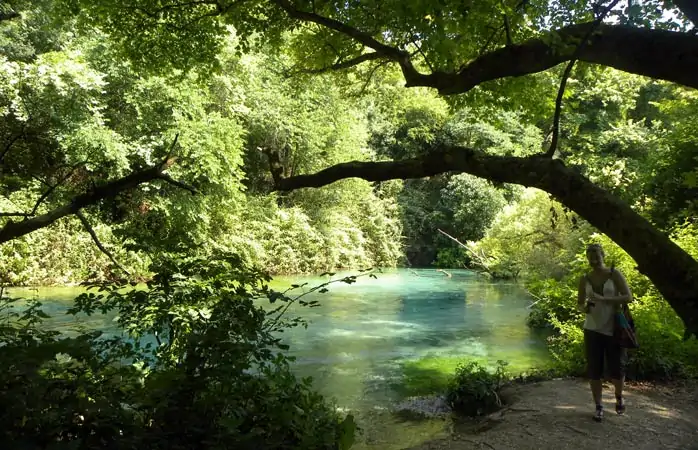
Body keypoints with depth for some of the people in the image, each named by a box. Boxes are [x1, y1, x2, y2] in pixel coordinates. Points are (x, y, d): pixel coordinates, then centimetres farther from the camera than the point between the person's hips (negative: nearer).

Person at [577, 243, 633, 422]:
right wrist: (584, 308, -12)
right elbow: (579, 303, 12)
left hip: (614, 329, -2)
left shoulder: (614, 274, -4)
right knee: (594, 370, 1)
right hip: (593, 330, 2)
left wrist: (603, 299, -23)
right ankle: (599, 407, 14)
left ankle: (619, 398, 34)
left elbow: (628, 297, -13)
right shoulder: (585, 279, 5)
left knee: (617, 368, 4)